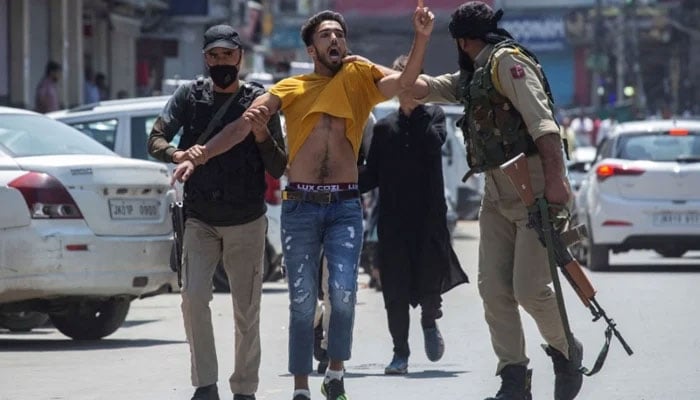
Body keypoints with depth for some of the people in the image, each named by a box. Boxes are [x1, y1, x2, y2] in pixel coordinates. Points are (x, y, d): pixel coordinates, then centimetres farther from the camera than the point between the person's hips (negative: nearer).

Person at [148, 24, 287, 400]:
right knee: (193, 298, -15)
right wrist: (175, 153, -26)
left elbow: (279, 169, 0)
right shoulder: (189, 96, 2)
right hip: (200, 220, 0)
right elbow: (155, 139, -3)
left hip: (247, 223, 0)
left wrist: (264, 138, -20)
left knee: (247, 311, 2)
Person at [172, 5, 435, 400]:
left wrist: (422, 37, -25)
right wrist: (198, 155, -13)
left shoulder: (360, 79, 7)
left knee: (344, 292, -13)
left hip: (345, 205, 0)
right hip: (301, 205, 0)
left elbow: (405, 82, -10)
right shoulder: (291, 89, 7)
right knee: (302, 300, 0)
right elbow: (243, 125, -1)